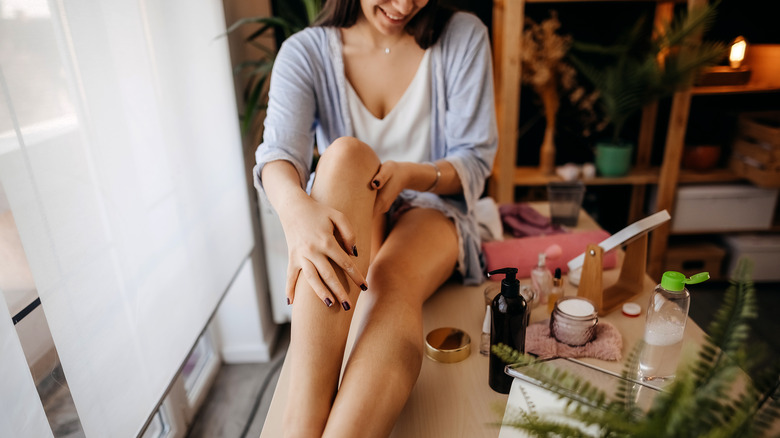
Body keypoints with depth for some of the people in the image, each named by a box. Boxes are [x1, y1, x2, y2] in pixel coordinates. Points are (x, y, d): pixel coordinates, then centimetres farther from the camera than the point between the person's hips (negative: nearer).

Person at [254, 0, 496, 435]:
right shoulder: (306, 51, -1)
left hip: (431, 211, 0)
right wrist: (297, 209, -43)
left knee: (392, 280, -36)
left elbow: (475, 161, -3)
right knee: (346, 154, -34)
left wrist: (412, 174, -24)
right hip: (345, 220, 1)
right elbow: (279, 151, -19)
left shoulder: (463, 37, 1)